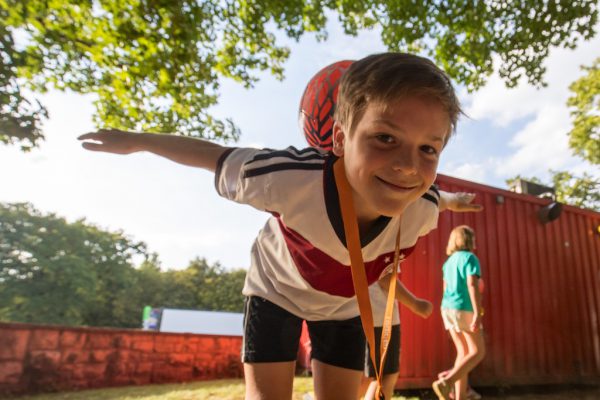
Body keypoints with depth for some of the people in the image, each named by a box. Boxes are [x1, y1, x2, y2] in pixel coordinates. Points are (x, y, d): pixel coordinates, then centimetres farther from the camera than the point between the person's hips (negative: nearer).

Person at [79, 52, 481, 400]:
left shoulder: (423, 210, -32)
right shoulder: (290, 177, -44)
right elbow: (218, 158, -25)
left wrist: (451, 200, 21)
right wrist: (138, 141, -11)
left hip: (343, 304, 3)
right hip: (277, 289, -2)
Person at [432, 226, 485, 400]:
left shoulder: (449, 262, 17)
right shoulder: (470, 258, -7)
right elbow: (472, 285, -18)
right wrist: (478, 313, -23)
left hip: (448, 308, 8)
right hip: (464, 309, -8)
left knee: (464, 352, 11)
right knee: (478, 352, -1)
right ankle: (445, 383, -18)